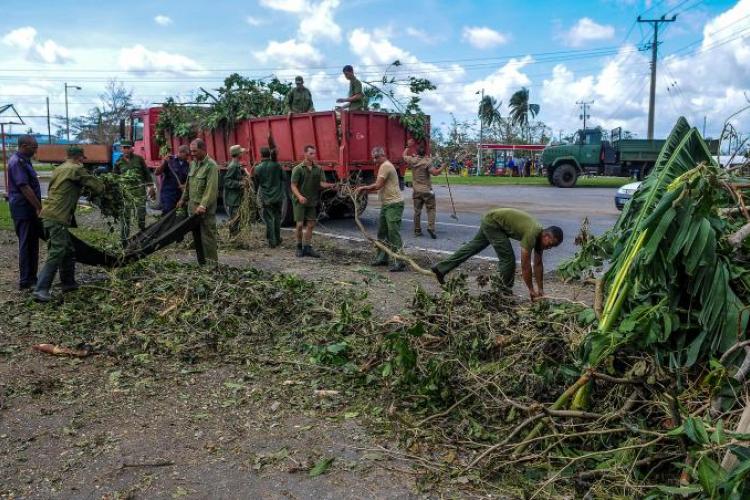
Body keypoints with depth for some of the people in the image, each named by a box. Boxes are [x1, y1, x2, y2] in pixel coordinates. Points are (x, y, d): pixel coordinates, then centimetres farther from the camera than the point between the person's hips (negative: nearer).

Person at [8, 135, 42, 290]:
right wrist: (39, 207, -21)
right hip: (23, 209, -10)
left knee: (32, 244, 13)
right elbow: (24, 187, -21)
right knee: (27, 244, -6)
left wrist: (38, 207, 19)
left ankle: (31, 278, 21)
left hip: (29, 209, 10)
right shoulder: (17, 162, -15)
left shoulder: (23, 161, 16)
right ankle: (25, 281, -1)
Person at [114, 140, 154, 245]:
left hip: (139, 190, -1)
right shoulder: (118, 163, 8)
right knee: (125, 216, -2)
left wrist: (150, 185, 2)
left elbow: (146, 172, 8)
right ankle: (124, 239, 2)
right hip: (125, 192, 1)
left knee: (141, 213, 6)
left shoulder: (139, 159, 5)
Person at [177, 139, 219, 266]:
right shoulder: (193, 163, 14)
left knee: (207, 235, -7)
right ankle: (201, 263, 18)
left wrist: (203, 205, -26)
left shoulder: (211, 165, -11)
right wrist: (183, 199, 24)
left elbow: (211, 188, -19)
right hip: (193, 206, 8)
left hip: (206, 209, -8)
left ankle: (212, 264, -2)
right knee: (196, 236, 10)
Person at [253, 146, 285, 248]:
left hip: (266, 198, -1)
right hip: (278, 196, 1)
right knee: (277, 218, 16)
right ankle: (277, 239, 24)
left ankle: (272, 242, 3)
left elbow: (256, 183, 3)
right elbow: (284, 179, 0)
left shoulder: (258, 168, -7)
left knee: (269, 219, 5)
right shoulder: (276, 165, -6)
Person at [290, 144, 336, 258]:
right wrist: (299, 196, -26)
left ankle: (307, 248, 13)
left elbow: (321, 183, -1)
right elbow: (293, 185, -9)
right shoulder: (298, 169, -6)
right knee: (300, 224, -5)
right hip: (300, 201, -4)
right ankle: (299, 247, 10)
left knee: (310, 225, 5)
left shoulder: (318, 169, 6)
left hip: (312, 202, 4)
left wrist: (329, 185, -23)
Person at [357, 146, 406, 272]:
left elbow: (378, 185, -18)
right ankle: (382, 258, 25)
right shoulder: (384, 166, 19)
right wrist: (366, 189, 5)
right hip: (386, 204, 11)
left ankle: (398, 262, -10)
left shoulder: (386, 166, -13)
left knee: (393, 233, -11)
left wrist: (364, 188, -5)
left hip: (394, 205, -11)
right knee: (382, 233, 15)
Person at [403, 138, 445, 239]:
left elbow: (404, 155, 20)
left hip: (416, 191, 4)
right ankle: (431, 227, -12)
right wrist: (442, 167, -6)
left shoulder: (412, 160, 0)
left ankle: (417, 230, 15)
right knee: (431, 209, 3)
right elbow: (435, 173, -20)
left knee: (417, 211, 10)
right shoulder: (427, 161, -13)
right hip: (427, 190, -4)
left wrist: (408, 146, 32)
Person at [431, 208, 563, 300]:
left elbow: (538, 264, 4)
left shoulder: (540, 235, -2)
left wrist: (541, 289, 4)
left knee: (473, 247, 19)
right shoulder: (532, 235, -27)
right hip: (492, 222, -9)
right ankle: (504, 291, 3)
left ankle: (440, 268, 27)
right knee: (508, 258, -12)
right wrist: (531, 290, -20)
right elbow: (525, 265, -26)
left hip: (489, 221, 9)